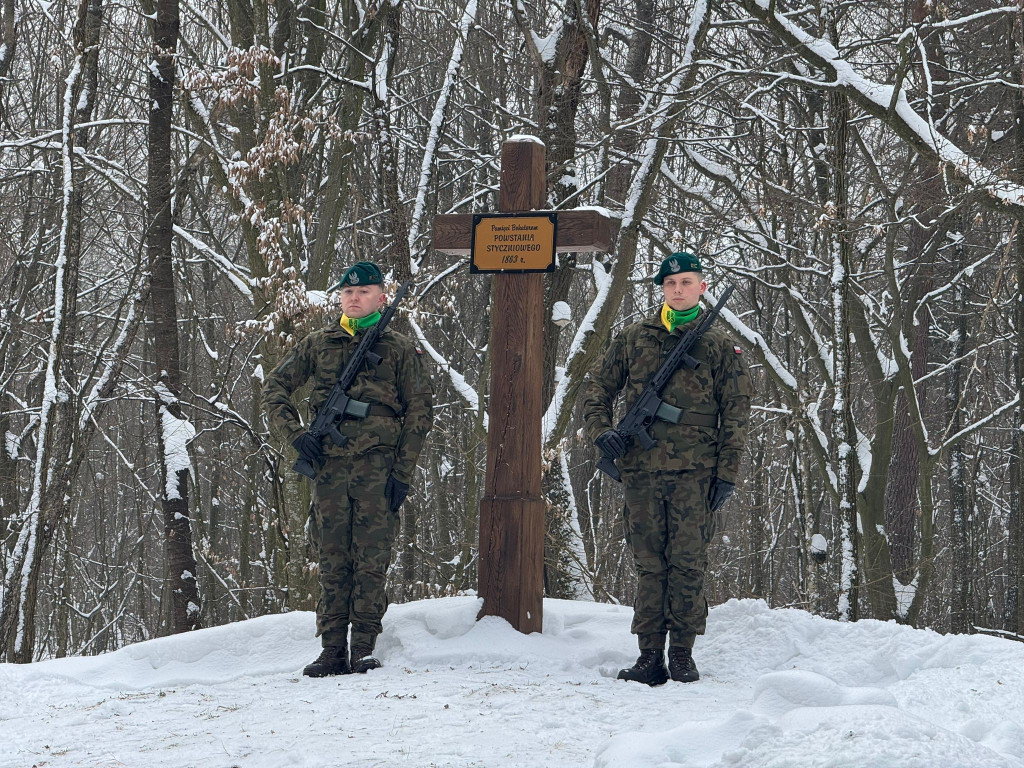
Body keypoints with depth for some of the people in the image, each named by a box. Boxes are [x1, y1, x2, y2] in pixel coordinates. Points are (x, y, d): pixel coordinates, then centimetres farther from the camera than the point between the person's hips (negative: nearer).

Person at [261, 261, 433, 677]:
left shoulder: (399, 349, 7)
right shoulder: (317, 345, 13)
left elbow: (418, 412, 4)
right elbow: (275, 388, 14)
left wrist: (402, 472, -4)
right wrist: (296, 433, -2)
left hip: (377, 466, -2)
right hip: (329, 465, 2)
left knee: (371, 559, -5)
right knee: (332, 560, 2)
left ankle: (364, 649, -1)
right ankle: (332, 651, 5)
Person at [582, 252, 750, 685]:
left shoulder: (718, 345, 6)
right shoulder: (632, 339, 11)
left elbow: (736, 412, 4)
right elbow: (597, 389, 18)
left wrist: (727, 471, -2)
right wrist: (601, 431, -1)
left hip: (694, 472, -2)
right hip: (641, 470, 2)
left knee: (688, 563, -3)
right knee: (649, 564, 4)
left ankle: (682, 656, 5)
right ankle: (650, 657, 7)